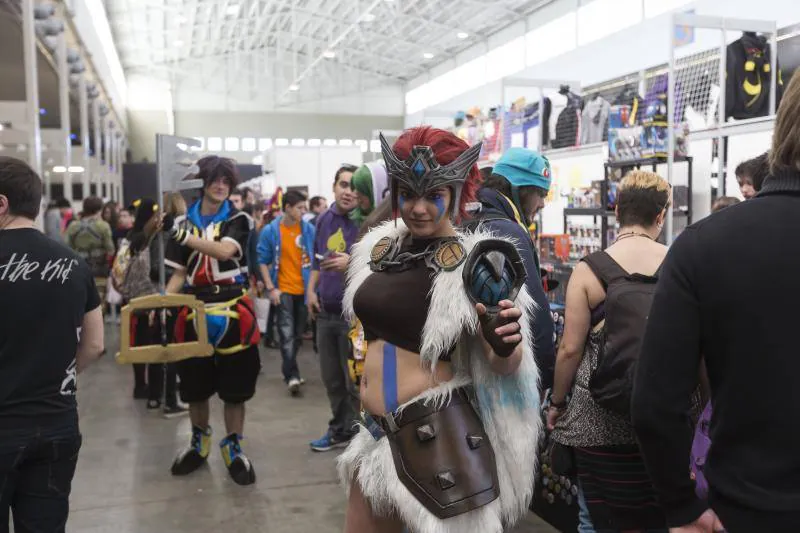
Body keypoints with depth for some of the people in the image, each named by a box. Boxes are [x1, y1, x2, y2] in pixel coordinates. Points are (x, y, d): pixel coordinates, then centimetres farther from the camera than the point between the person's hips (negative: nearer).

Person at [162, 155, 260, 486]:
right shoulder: (184, 223, 7)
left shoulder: (238, 220, 0)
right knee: (195, 384, 13)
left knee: (235, 385, 3)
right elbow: (179, 273, 8)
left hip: (232, 311, -2)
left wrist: (183, 236, -29)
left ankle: (233, 448, 20)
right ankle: (199, 442, 34)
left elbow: (224, 251, -21)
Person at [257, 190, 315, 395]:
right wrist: (271, 288, -8)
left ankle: (289, 371, 28)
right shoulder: (270, 231, -5)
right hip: (283, 290, -3)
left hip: (304, 290, 3)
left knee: (298, 334, 12)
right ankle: (292, 375, -9)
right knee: (287, 333, -11)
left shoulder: (309, 229, 0)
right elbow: (263, 261, -1)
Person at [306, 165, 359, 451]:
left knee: (356, 380, 2)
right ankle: (340, 430, 34)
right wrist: (311, 290, 10)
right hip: (326, 311, 7)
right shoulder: (325, 219, 9)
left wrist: (352, 263, -31)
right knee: (332, 378, 17)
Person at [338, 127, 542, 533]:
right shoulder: (378, 248, 4)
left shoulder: (471, 263, -13)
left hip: (439, 434, -7)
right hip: (378, 429, 7)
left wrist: (504, 346, -33)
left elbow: (505, 366, -14)